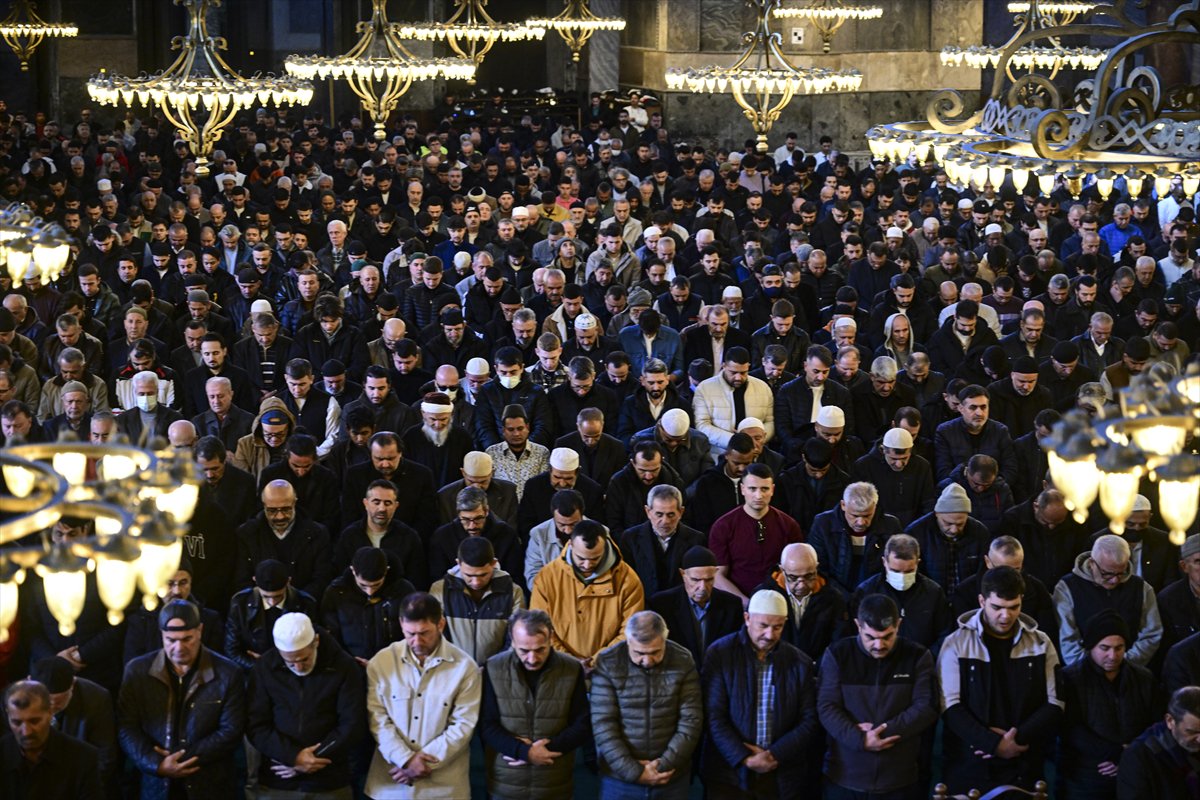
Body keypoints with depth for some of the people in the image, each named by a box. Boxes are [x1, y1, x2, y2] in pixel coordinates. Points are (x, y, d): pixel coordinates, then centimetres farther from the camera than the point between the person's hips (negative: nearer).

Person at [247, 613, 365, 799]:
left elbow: (352, 725, -8)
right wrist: (293, 756, -16)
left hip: (329, 783, -1)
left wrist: (311, 760, -13)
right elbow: (255, 726, -3)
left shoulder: (343, 666, -6)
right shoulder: (264, 667, -2)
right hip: (276, 781, 1)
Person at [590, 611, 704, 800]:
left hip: (672, 777, 1)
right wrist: (634, 772, -15)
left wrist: (664, 766, -13)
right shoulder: (607, 663, -9)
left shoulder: (683, 661, -5)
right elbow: (603, 725, -11)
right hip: (620, 778, -1)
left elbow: (691, 721, -6)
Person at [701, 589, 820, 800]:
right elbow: (714, 717, -7)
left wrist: (775, 755, -9)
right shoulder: (720, 654, -3)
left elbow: (810, 721, 2)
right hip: (730, 773, -2)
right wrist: (744, 758, -14)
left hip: (782, 778, 2)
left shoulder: (800, 663, 3)